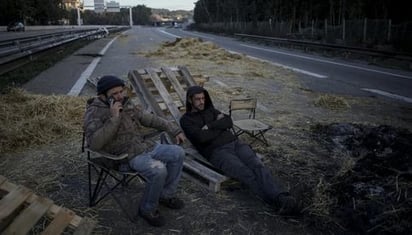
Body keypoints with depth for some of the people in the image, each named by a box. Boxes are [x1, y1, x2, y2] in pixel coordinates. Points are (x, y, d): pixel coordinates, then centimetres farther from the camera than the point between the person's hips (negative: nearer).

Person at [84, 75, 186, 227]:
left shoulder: (126, 104, 9)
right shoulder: (95, 113, -13)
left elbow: (149, 119, 17)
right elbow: (94, 143, -27)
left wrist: (174, 130, 13)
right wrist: (114, 118, -28)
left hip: (145, 146, 8)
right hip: (127, 156, -8)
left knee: (177, 153, -2)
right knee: (158, 170, -30)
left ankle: (166, 195, 15)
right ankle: (147, 209, -4)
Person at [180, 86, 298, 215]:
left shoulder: (211, 110, 24)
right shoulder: (186, 120, 9)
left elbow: (229, 122, 8)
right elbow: (202, 137, -9)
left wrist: (210, 126, -5)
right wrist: (220, 126, 3)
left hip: (235, 143, 5)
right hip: (217, 151, -5)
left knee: (258, 166, -24)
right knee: (246, 174, -29)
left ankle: (282, 198, -42)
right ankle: (279, 202, -43)